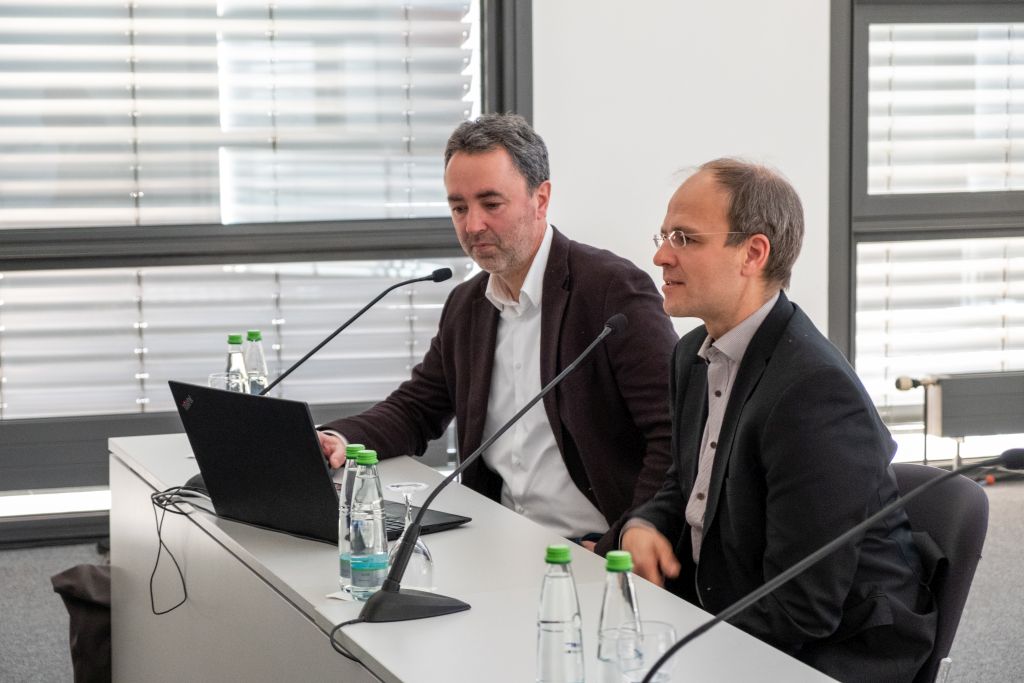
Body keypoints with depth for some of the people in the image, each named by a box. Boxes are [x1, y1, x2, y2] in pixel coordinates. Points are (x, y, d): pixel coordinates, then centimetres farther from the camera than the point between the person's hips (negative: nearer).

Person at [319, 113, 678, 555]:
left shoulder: (615, 289, -10)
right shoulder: (466, 304, 13)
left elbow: (676, 435, -15)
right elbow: (416, 409, 21)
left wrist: (618, 551, -22)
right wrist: (339, 439, -1)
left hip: (588, 549, -7)